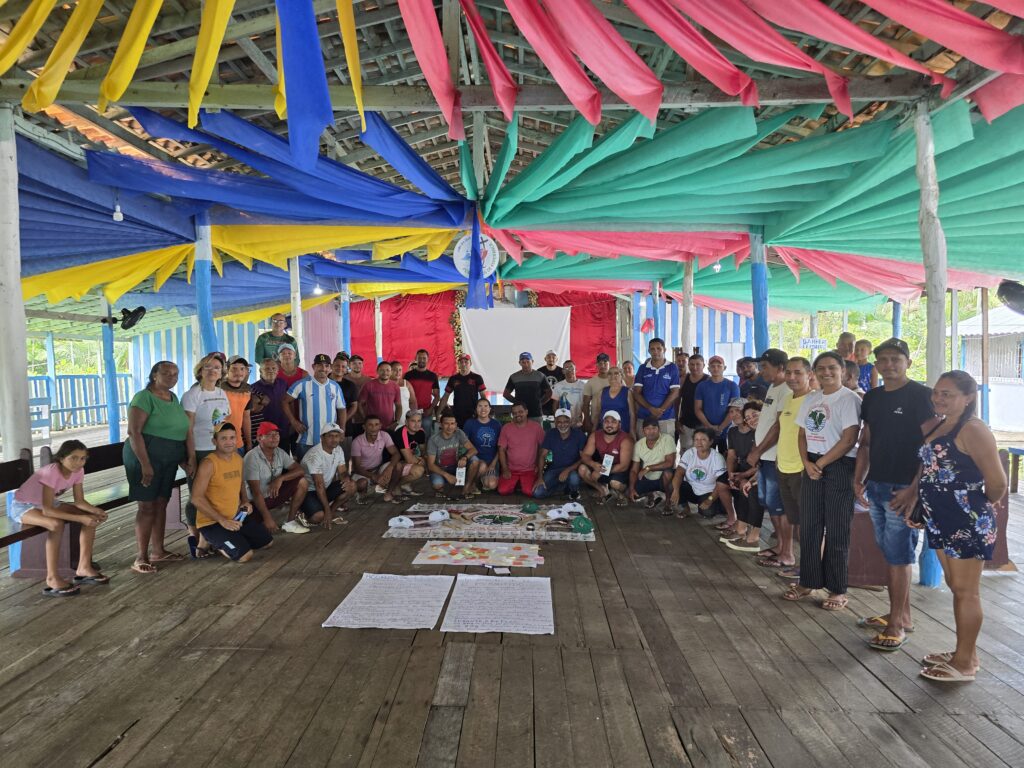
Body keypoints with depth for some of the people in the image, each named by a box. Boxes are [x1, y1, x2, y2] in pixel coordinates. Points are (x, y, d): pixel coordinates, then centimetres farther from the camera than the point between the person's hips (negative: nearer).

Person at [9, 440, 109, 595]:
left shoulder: (78, 470, -13)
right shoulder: (51, 471, -34)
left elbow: (79, 501, -9)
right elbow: (47, 510, -36)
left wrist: (96, 511, -29)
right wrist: (80, 518, -39)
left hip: (50, 503, 7)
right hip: (23, 506, -7)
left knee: (91, 517, -12)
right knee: (56, 524, -36)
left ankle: (83, 568, -7)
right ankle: (52, 579, -25)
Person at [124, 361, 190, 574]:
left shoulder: (173, 398, 13)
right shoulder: (144, 397, -10)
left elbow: (182, 429, 19)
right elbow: (134, 432, -17)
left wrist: (185, 457, 13)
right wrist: (145, 464, -21)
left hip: (169, 459, 7)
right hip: (145, 456, -7)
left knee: (161, 504, 11)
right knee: (147, 506, -6)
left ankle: (157, 551, 22)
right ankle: (141, 558, 0)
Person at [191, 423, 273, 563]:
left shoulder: (238, 458, 4)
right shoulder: (208, 463, -21)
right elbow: (197, 498, -23)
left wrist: (246, 501, 4)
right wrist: (222, 520, -23)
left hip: (236, 516, 8)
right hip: (212, 522, -8)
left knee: (267, 541, 12)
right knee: (245, 555, -21)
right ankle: (215, 543, 4)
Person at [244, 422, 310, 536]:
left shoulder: (279, 453, -3)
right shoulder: (252, 457, -23)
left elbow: (300, 470, -4)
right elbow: (256, 492, -26)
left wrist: (280, 478, -22)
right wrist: (267, 517, -28)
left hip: (274, 494, 7)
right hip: (255, 501, -7)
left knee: (303, 482, -10)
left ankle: (290, 522, 0)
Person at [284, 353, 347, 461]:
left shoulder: (335, 386, 8)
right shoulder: (302, 384, -5)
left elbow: (342, 409, 15)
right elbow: (285, 401, -2)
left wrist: (342, 430, 8)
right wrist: (294, 422, -7)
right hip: (306, 441, -3)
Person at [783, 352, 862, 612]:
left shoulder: (850, 399, -8)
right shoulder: (810, 399, 12)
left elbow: (849, 439, -15)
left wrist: (821, 463, -12)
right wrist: (807, 463, -2)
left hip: (839, 467, -6)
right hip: (812, 466, 6)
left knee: (837, 530, 1)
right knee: (808, 526, 10)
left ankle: (838, 590, 12)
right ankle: (808, 581, 22)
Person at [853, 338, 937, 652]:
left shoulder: (920, 395, -9)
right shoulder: (872, 398, 12)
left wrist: (914, 488, -17)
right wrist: (858, 479, 8)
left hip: (903, 487, -7)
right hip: (876, 485, 7)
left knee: (898, 555, -1)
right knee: (892, 553, 14)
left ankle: (896, 623, 8)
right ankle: (902, 615, 26)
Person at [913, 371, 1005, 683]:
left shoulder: (973, 430, -16)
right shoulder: (937, 426, 10)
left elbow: (997, 482, -18)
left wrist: (982, 505, -1)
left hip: (968, 524, -9)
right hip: (942, 522, 9)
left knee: (965, 590, 2)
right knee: (954, 586, 17)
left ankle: (965, 663, 14)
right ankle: (964, 651, 31)